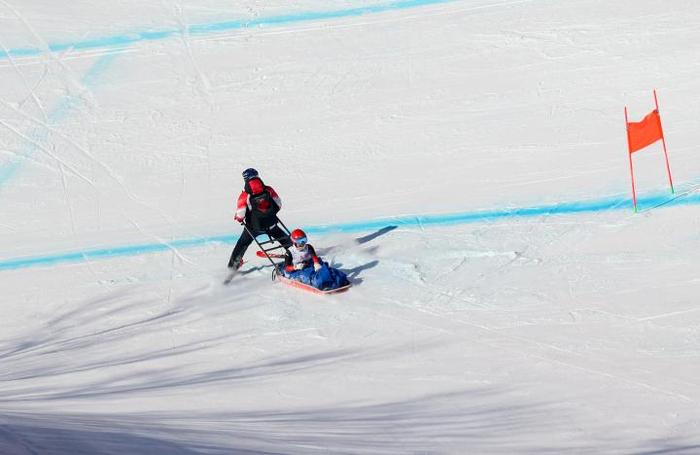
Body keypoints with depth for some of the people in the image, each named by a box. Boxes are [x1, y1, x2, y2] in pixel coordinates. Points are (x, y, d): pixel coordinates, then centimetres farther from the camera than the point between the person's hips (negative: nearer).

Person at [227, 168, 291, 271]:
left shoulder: (245, 195, -18)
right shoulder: (268, 190, -10)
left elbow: (240, 214, -17)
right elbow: (278, 204, 0)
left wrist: (238, 218, 7)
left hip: (254, 227, -2)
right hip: (270, 224, 2)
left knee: (242, 244, 15)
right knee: (283, 238, 29)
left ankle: (233, 265, 16)